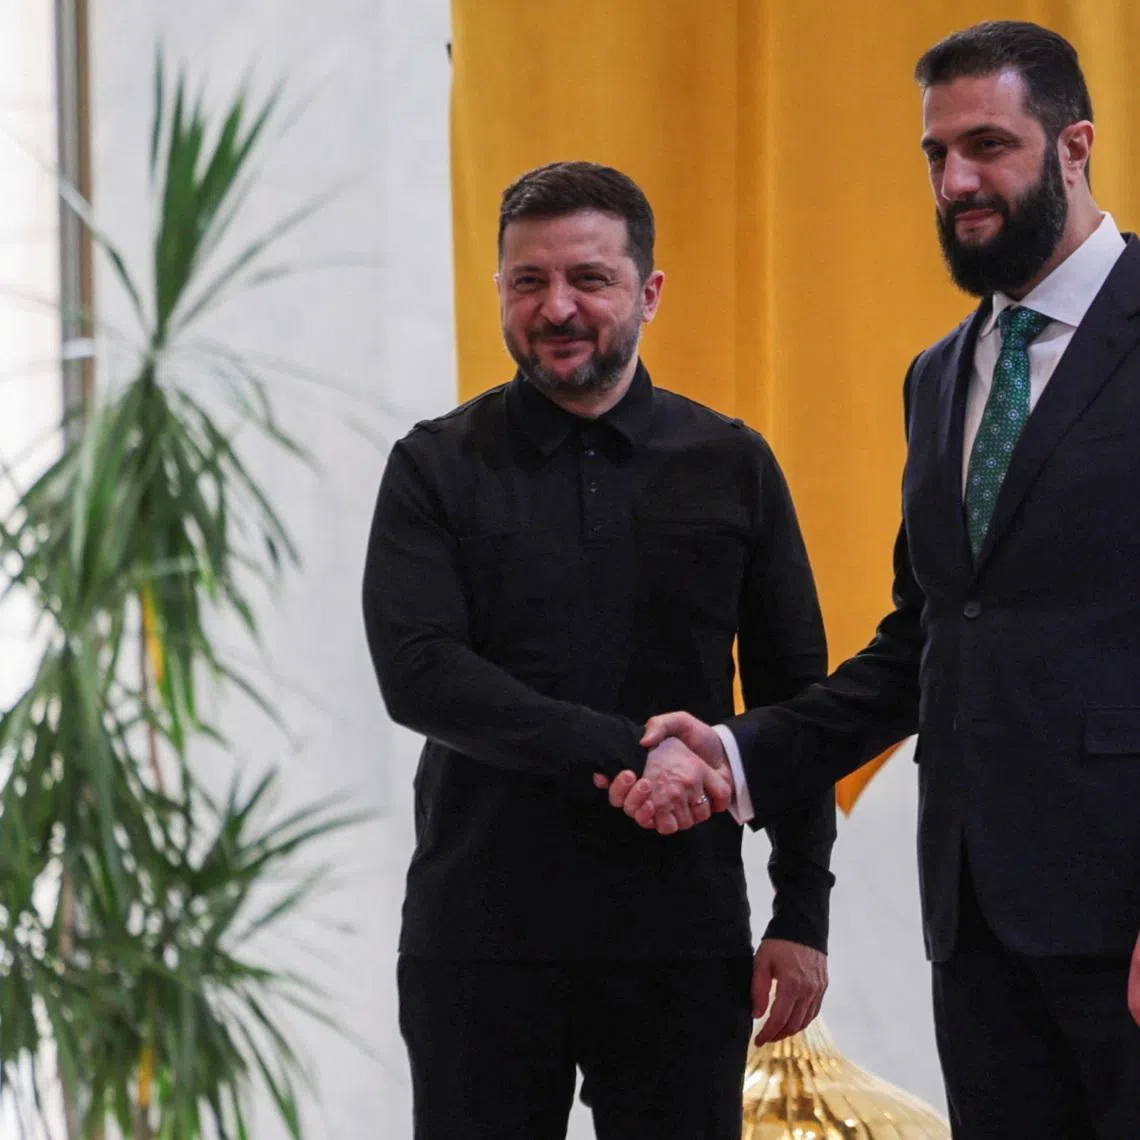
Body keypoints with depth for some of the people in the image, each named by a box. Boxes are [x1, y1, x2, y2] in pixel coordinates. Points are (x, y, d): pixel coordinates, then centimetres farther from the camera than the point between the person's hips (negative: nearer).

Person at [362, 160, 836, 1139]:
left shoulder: (732, 468, 8)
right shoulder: (437, 470, 4)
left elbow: (794, 696, 9)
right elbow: (416, 673, -10)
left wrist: (803, 912, 2)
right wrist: (623, 751, -18)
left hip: (682, 944, 1)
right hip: (480, 939, -1)